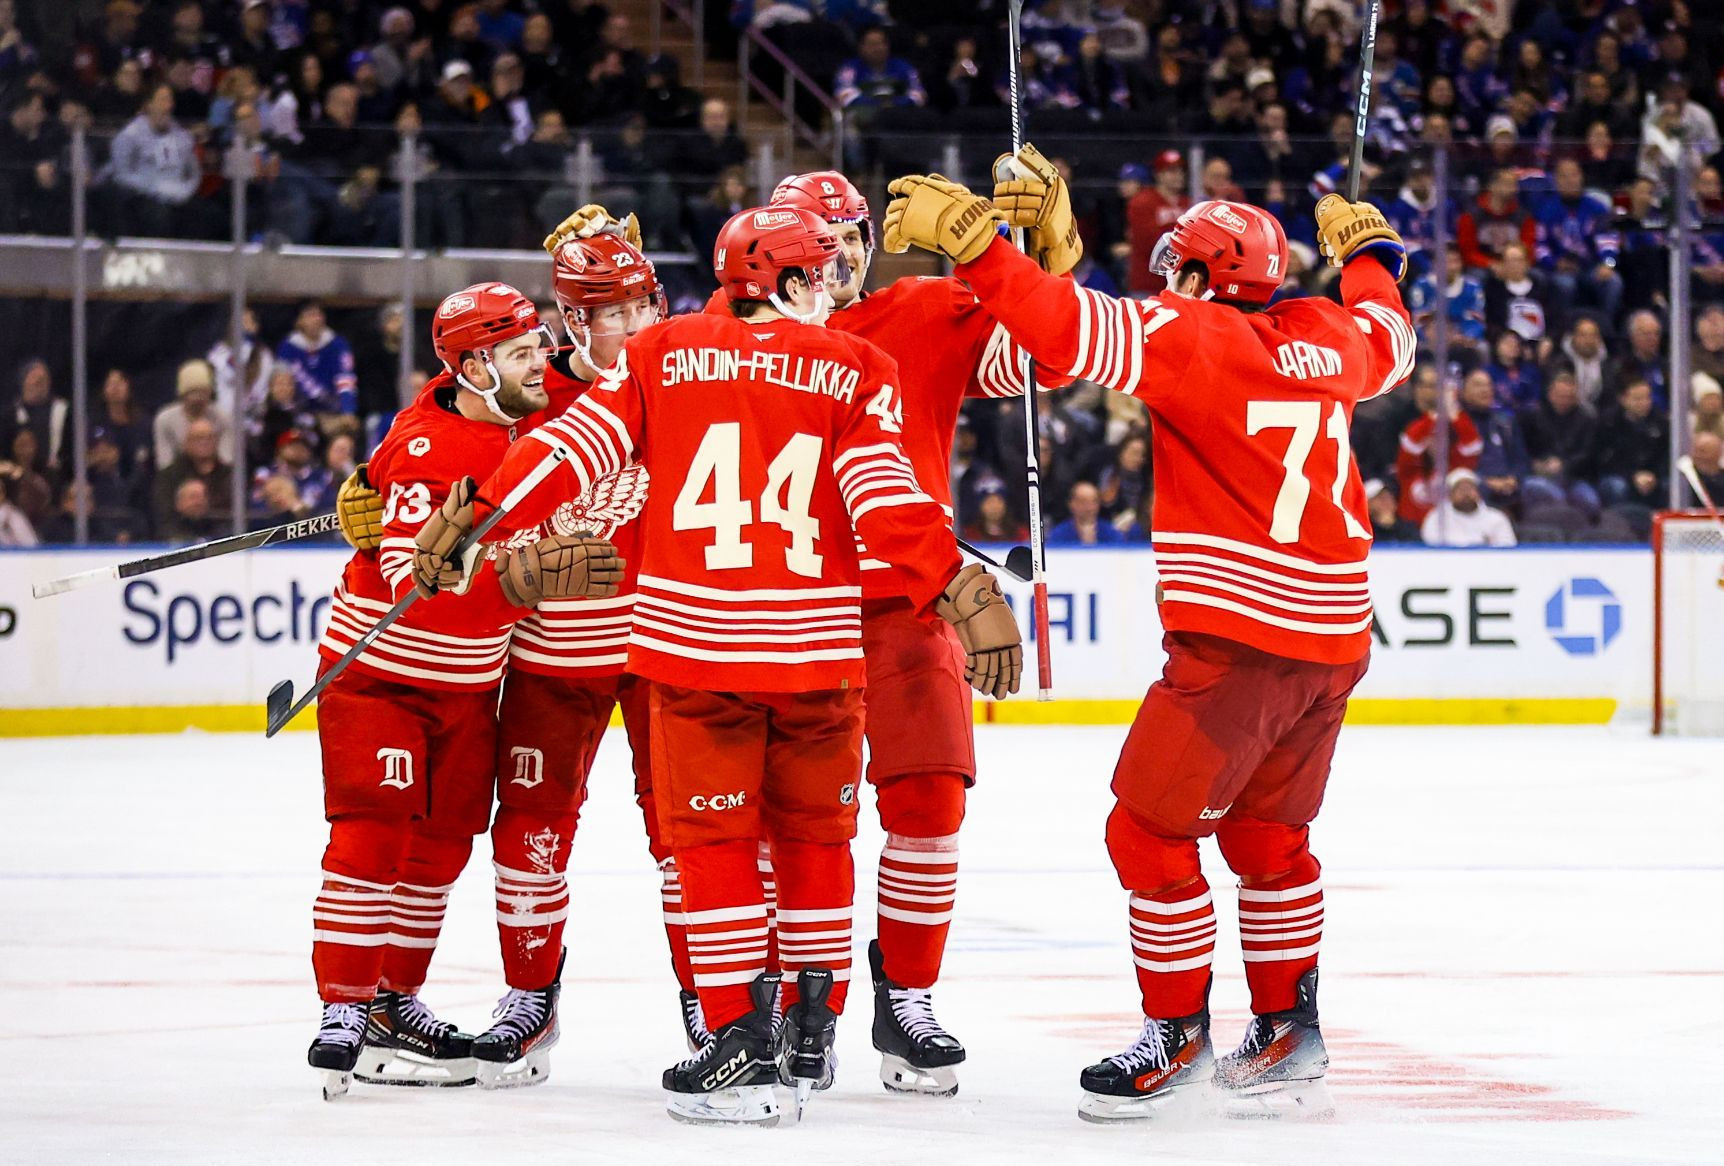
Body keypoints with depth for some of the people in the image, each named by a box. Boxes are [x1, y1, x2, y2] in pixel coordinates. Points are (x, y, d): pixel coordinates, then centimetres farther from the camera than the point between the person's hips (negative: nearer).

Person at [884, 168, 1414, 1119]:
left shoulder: (1194, 336, -9)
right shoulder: (1325, 339, 11)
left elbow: (1072, 329, -21)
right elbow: (1387, 339, 34)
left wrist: (968, 237, -22)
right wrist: (1368, 255, 52)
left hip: (1237, 638, -8)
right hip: (1333, 639, 8)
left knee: (1149, 830, 2)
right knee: (1266, 835, 21)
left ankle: (1179, 1034, 8)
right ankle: (1289, 1035, 26)